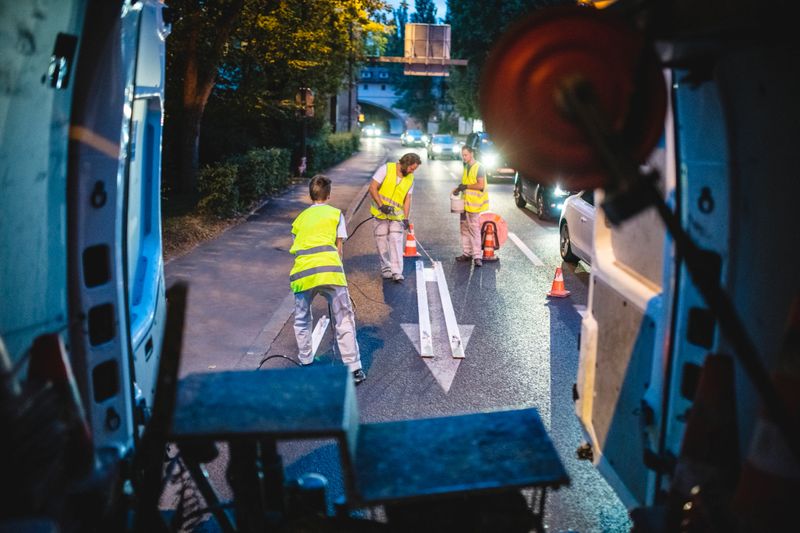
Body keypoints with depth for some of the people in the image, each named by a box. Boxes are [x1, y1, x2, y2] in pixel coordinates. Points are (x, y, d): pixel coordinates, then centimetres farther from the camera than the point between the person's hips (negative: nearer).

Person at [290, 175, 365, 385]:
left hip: (302, 272, 3)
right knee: (344, 320, 5)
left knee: (302, 322, 22)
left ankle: (306, 364, 27)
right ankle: (354, 369, 6)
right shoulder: (335, 213, 17)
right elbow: (338, 248, 15)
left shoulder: (300, 218, 26)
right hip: (328, 269, -3)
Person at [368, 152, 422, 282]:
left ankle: (397, 272, -12)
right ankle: (386, 269, 19)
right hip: (380, 213, -2)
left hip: (397, 215, 2)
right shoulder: (386, 169, -13)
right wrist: (381, 205, -23)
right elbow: (372, 188, -14)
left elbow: (407, 199, 3)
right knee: (382, 242, 4)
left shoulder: (410, 178, 0)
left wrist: (406, 218, -6)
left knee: (396, 241, -10)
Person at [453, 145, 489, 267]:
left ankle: (477, 256, -8)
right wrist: (459, 188, 9)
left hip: (475, 204, -8)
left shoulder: (479, 167, -9)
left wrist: (466, 186, -16)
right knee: (465, 229, 10)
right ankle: (466, 253, 18)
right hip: (465, 203, 8)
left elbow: (481, 185, -17)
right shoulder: (466, 167, 17)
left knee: (474, 229, -10)